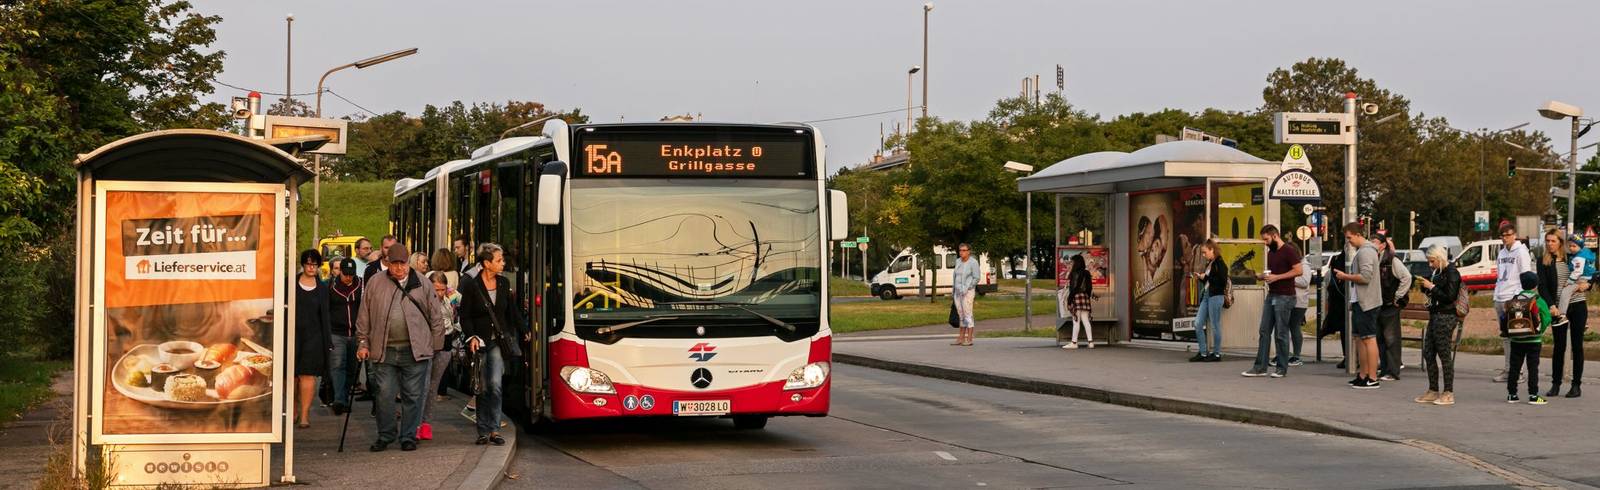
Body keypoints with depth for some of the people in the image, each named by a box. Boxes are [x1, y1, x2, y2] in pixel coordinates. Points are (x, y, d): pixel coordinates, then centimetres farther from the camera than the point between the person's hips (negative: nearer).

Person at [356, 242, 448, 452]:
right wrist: (363, 343, 7)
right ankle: (385, 435, 14)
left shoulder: (422, 284, 6)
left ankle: (408, 436, 12)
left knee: (413, 396, 3)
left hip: (415, 350, 0)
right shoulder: (375, 284, 7)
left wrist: (436, 342, 6)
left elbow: (436, 317, 10)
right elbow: (364, 317, 11)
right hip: (384, 351, 0)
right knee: (385, 394, 1)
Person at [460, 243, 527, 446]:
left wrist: (525, 331, 14)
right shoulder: (471, 286, -6)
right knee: (483, 388, 3)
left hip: (499, 341, 2)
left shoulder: (504, 283, 6)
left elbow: (513, 311, 16)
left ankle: (494, 429, -9)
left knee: (495, 384, -13)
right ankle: (483, 431, 11)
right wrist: (471, 337, -17)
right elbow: (465, 316, -4)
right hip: (480, 342, -2)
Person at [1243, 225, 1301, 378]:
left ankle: (1282, 368, 4)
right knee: (1264, 331, 5)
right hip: (1271, 295, 9)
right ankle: (1260, 367, 6)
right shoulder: (1271, 252, 16)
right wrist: (1262, 276, 4)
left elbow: (1298, 270, -18)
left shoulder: (1289, 251, -10)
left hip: (1284, 297, -8)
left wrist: (1276, 277, -19)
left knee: (1281, 334, -3)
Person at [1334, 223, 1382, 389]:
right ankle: (1363, 375, 20)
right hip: (1360, 301, 11)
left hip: (1367, 302, -11)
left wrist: (1346, 276, -14)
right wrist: (1347, 277, 12)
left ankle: (1372, 378, -8)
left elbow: (1365, 277, -24)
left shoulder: (1366, 252, -15)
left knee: (1369, 338, -9)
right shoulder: (1361, 251, 18)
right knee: (1360, 338, 14)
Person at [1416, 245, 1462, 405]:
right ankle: (1433, 391, 17)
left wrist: (1431, 286, -14)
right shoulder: (1438, 272, 16)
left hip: (1446, 318, -10)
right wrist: (1425, 287, 7)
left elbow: (1449, 297, -17)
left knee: (1444, 355, -8)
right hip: (1435, 316, 10)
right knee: (1428, 354, 10)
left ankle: (1448, 393, -5)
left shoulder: (1451, 273, -10)